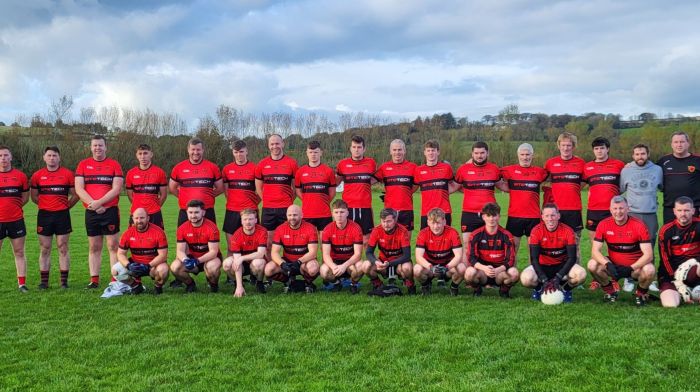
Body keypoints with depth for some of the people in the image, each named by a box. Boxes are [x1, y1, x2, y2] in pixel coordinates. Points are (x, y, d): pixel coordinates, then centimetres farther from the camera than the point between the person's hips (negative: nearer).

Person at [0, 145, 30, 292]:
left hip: (16, 220, 1)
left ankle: (22, 284, 10)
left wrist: (12, 206, 2)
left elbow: (25, 197, 11)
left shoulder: (20, 176, 3)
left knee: (19, 252, 5)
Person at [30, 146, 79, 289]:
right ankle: (44, 281, 10)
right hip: (44, 215, 2)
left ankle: (64, 281, 6)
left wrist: (66, 206, 4)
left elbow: (75, 194, 6)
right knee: (44, 249, 5)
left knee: (63, 248, 2)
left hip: (62, 215, -2)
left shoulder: (68, 174, 0)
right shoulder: (37, 175, 4)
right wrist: (47, 205, 11)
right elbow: (34, 196, 14)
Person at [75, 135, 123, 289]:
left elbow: (116, 189, -6)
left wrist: (99, 202, -14)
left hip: (110, 211, -2)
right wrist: (93, 204, -11)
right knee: (94, 247, 8)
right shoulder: (83, 164, 9)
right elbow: (79, 189, 1)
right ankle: (94, 280, 12)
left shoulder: (114, 165, 2)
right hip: (91, 212, 3)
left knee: (113, 246, -3)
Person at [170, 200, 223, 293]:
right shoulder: (182, 228, -8)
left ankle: (213, 285, -1)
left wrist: (197, 260, -36)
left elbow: (213, 251, -21)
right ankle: (190, 284, 7)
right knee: (175, 267, -24)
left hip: (209, 258, -3)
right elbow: (180, 251, -10)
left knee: (212, 267, -38)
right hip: (192, 257, 3)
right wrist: (185, 260, -34)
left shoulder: (211, 227, -19)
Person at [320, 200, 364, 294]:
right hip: (334, 261, 1)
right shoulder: (328, 229, -11)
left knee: (360, 266, -34)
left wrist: (344, 266, -35)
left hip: (350, 261, -1)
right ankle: (335, 282, 6)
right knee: (324, 271, -31)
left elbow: (358, 254, -18)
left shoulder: (356, 228, -15)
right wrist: (334, 267, -36)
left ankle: (354, 283, 1)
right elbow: (326, 254, -15)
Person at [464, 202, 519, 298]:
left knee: (514, 273, -32)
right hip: (482, 269, 0)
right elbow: (472, 258, -10)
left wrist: (498, 270, -29)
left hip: (500, 270, 0)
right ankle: (477, 289, 3)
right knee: (470, 273, -34)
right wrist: (484, 268, -30)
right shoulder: (476, 235, -4)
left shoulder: (506, 235, -4)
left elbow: (510, 260, -9)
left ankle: (504, 290, 3)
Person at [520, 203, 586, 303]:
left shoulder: (567, 231, -14)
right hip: (542, 266, 0)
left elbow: (572, 258, -16)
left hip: (562, 265, 1)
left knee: (581, 274, -30)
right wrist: (544, 280, -28)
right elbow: (534, 259, -18)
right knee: (526, 278, -32)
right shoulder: (536, 231, -16)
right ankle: (538, 289, 7)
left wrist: (558, 278, -27)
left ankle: (566, 290, 5)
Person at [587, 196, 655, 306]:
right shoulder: (603, 225, -9)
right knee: (592, 265, -24)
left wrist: (630, 268, -31)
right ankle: (610, 290, 5)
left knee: (649, 271, -34)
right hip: (613, 265, 2)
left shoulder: (638, 225, -16)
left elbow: (648, 254, -19)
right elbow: (595, 251, -12)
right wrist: (608, 264, -31)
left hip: (635, 266, -2)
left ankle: (641, 293, 3)